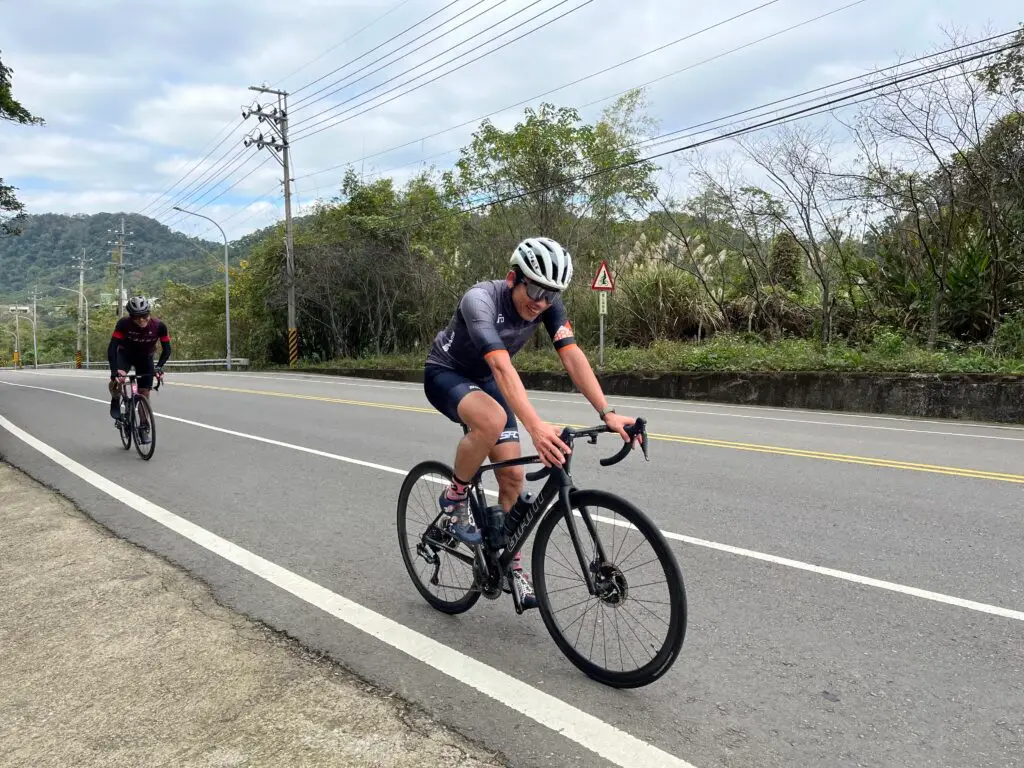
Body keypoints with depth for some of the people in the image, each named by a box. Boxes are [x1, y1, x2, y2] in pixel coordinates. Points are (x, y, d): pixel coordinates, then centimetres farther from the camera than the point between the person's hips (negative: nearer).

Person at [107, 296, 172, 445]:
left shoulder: (159, 325, -28)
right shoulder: (124, 324, -31)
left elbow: (166, 349, -17)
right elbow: (112, 348, -32)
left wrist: (159, 366, -32)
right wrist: (115, 371, -44)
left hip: (145, 357, 1)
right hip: (125, 354, -1)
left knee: (144, 393, -2)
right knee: (115, 382, -29)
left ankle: (143, 428, 14)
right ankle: (115, 401, 6)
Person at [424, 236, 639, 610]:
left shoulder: (547, 304, -17)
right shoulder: (480, 300, -35)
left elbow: (572, 355, -26)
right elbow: (502, 367, -48)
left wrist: (607, 413, -37)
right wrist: (536, 427, -59)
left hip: (486, 382, 6)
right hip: (445, 374, -6)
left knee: (513, 476, -3)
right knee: (492, 421, -38)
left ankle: (510, 563, 16)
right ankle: (455, 497, -12)